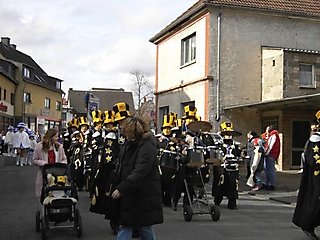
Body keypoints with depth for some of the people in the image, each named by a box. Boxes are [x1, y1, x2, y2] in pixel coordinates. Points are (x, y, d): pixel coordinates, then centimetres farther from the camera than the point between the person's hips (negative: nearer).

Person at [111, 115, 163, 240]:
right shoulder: (128, 145, 10)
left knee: (144, 227, 7)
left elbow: (140, 172, -26)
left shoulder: (147, 147, -17)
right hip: (128, 196, 8)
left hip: (144, 196, -7)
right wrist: (116, 187, 6)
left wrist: (121, 189, -29)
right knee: (125, 226, 6)